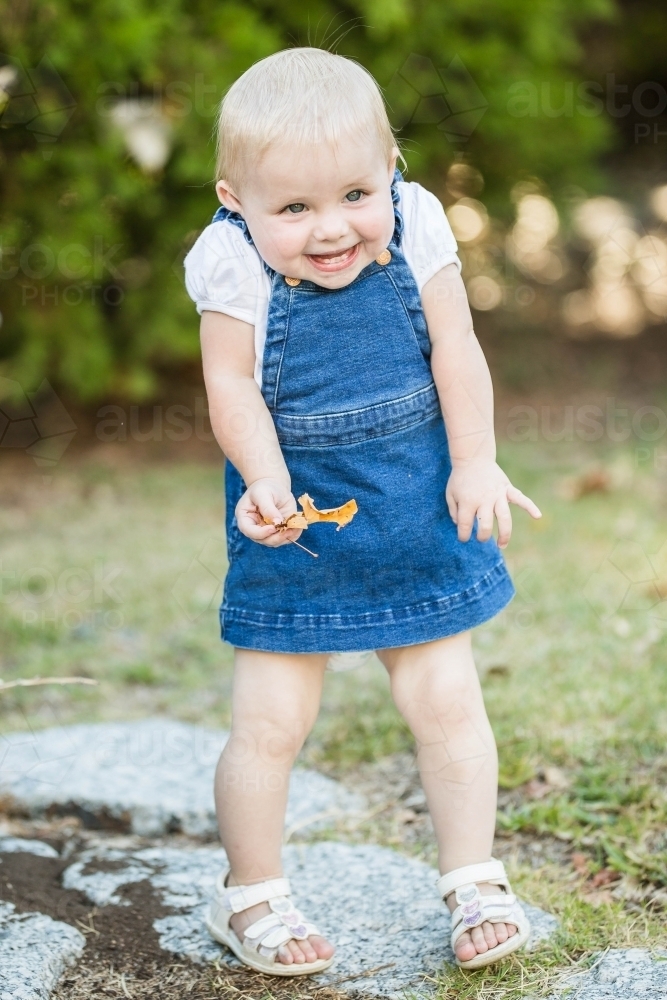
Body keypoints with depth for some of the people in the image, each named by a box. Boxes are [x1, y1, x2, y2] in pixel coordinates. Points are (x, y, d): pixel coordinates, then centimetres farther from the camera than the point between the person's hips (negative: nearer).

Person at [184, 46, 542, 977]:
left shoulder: (414, 235, -10)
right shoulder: (238, 271, -16)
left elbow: (456, 352, -4)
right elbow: (233, 387, -12)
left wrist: (475, 463, -7)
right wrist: (267, 480, -25)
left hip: (418, 515, 2)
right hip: (294, 525, -2)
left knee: (447, 700, 8)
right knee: (270, 720, 1)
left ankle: (474, 881, 26)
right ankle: (251, 893, 23)